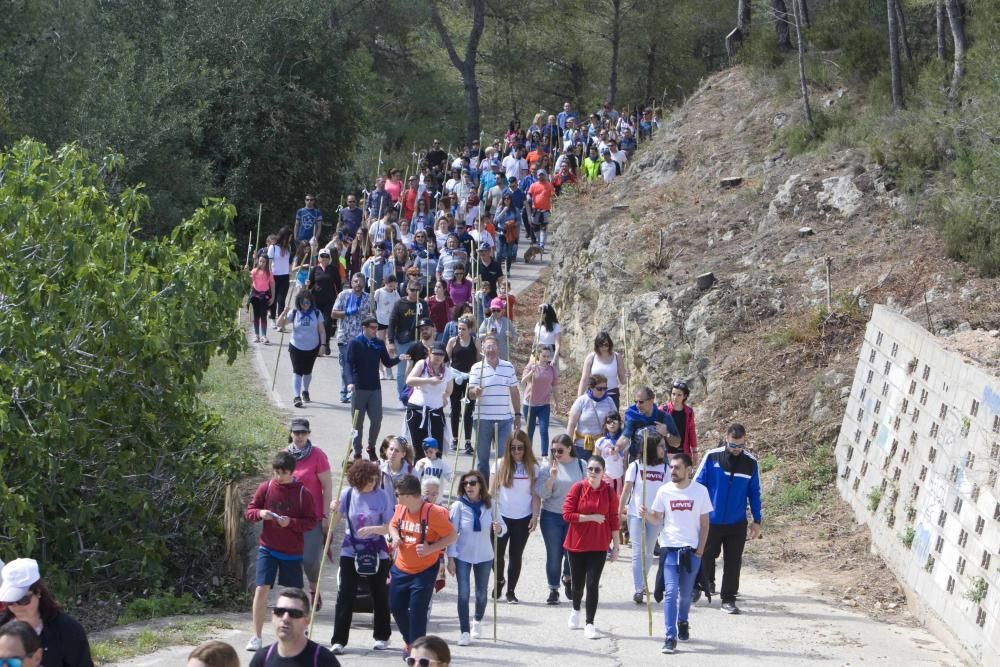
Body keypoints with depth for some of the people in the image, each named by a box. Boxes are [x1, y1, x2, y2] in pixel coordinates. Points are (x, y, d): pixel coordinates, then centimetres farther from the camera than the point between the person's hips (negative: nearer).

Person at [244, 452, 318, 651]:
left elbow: (312, 521, -4)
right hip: (267, 548, 1)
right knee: (261, 589, -10)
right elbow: (249, 511, 5)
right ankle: (256, 637, -5)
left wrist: (291, 522, -20)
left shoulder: (302, 493, -6)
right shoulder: (265, 488, -1)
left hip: (292, 552, -1)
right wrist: (260, 513, -17)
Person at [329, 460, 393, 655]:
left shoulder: (382, 496, -9)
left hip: (377, 553, -1)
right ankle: (338, 640, -5)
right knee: (345, 596, -7)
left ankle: (382, 637, 27)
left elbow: (389, 527, -9)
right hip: (351, 551, 1)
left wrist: (373, 529, -26)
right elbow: (334, 522, 4)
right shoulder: (348, 494, -4)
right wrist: (334, 510, -16)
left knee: (380, 596, 10)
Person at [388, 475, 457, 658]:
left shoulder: (434, 513, -21)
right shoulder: (400, 509, -3)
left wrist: (430, 549, -25)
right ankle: (408, 639, 38)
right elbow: (393, 525, 18)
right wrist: (395, 537, -5)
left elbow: (452, 536, -15)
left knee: (417, 611, -8)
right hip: (401, 569, 6)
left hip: (424, 571, -6)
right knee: (396, 606, 13)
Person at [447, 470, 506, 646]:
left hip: (484, 556, 2)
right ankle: (465, 632, -2)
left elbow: (503, 526, 2)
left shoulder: (489, 504, -4)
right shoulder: (458, 506, -10)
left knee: (482, 593, 12)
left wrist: (499, 529, -23)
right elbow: (451, 533, -8)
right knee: (463, 594, -8)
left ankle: (478, 621, 39)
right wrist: (451, 558, -11)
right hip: (463, 556, -2)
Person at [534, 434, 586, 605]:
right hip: (551, 516, 0)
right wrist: (551, 477, -21)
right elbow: (542, 493, -6)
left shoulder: (581, 466, 0)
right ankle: (553, 590, 16)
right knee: (554, 555, 4)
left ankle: (567, 579, 35)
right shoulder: (549, 467, -2)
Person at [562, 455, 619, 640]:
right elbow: (567, 514, -9)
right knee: (578, 583, 12)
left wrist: (616, 546, 2)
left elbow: (614, 520, 2)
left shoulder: (609, 491, -3)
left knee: (592, 584, -8)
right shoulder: (577, 488, -6)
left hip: (599, 545, 0)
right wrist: (591, 517, -16)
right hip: (577, 543, 0)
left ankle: (589, 624, -1)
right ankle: (576, 610, 42)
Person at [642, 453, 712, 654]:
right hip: (669, 548, 0)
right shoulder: (664, 491, -1)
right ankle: (670, 637, -12)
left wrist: (700, 549, -3)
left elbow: (704, 523, 3)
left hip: (691, 550, 0)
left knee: (686, 592, 11)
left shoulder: (700, 491, -3)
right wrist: (646, 515, -17)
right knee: (671, 591, -10)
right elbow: (657, 519, 5)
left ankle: (682, 623, 39)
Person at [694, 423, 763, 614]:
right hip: (711, 520, -1)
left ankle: (728, 599, 10)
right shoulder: (712, 457, -8)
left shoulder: (751, 462, -1)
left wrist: (757, 520, 6)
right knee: (706, 556, 13)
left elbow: (754, 492, 7)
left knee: (733, 562, 2)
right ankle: (705, 582, 39)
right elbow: (698, 485, -2)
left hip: (737, 524, 1)